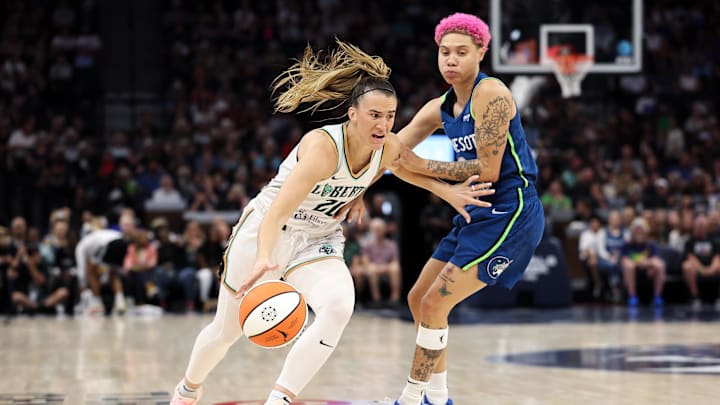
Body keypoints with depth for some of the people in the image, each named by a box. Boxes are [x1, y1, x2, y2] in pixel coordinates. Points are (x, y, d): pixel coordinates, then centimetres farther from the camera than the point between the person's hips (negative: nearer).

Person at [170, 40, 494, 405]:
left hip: (319, 241, 4)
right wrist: (263, 260, -57)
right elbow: (278, 211, -40)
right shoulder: (323, 146, -31)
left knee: (339, 306, -28)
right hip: (265, 233, -4)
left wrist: (446, 191, 1)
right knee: (228, 329, 9)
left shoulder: (390, 148, -11)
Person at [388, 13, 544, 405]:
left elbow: (488, 170, -21)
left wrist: (421, 166, -17)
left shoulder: (491, 95, -16)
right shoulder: (439, 108, 9)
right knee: (419, 299, 14)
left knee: (434, 305, -12)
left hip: (509, 215, -9)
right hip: (478, 215, 9)